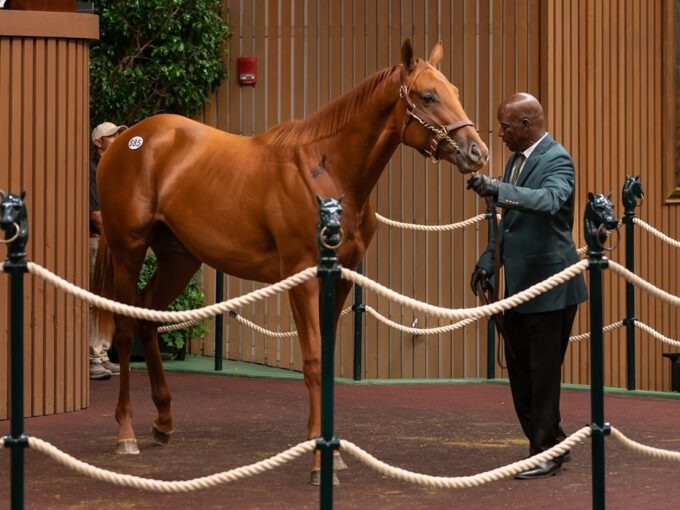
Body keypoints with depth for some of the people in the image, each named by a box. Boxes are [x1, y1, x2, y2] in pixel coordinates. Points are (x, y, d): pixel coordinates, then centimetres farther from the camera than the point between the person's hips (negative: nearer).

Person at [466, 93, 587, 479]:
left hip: (549, 286, -9)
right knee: (520, 371, 14)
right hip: (518, 285, 9)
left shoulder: (557, 161, -15)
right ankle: (548, 444, 25)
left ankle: (547, 453, 8)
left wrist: (497, 189, -47)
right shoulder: (517, 160, 13)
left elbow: (548, 200, -37)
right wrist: (488, 261, 15)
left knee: (544, 373, -2)